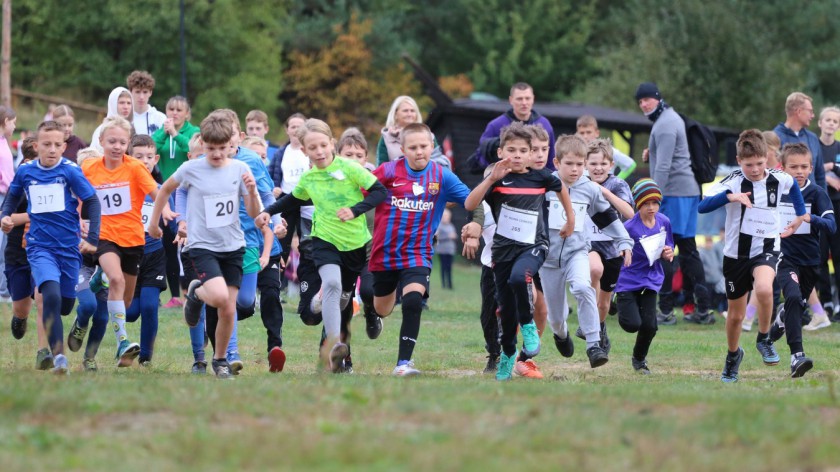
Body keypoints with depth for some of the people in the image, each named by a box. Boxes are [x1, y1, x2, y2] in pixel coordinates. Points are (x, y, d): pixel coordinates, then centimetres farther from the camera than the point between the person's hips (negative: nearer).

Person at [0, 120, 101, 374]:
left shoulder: (70, 171, -7)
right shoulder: (26, 172, 0)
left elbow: (92, 202, -2)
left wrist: (92, 239, -8)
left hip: (68, 247, 1)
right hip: (40, 246, -1)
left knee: (66, 304, 13)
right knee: (51, 296, -24)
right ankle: (58, 356, -24)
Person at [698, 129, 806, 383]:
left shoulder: (779, 179, -6)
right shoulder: (732, 182, -16)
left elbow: (793, 185, 21)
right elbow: (702, 206, -29)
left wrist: (800, 214, 19)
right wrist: (729, 196, -42)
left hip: (766, 250, 0)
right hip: (736, 254, 0)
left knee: (764, 289, -33)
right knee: (736, 314, 12)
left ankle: (764, 339, -7)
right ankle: (733, 355, 42)